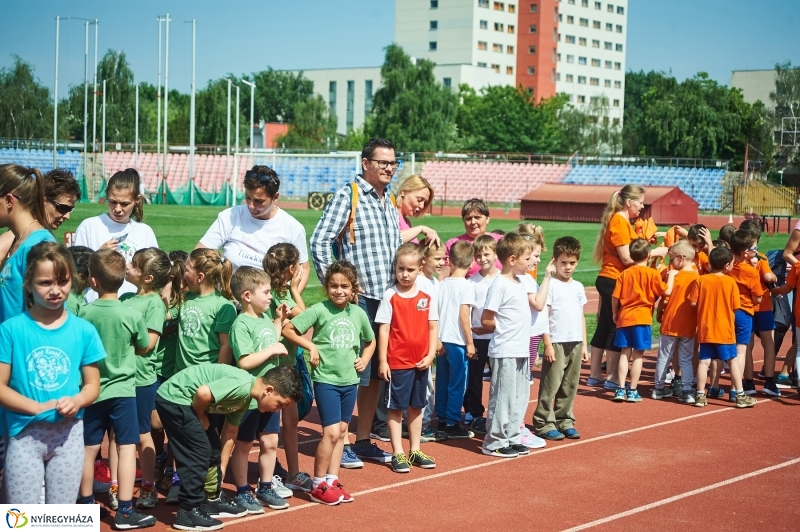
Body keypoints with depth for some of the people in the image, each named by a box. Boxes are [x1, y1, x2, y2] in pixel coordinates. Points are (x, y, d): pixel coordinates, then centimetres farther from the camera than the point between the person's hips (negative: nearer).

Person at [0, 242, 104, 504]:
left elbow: (92, 385, 6)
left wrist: (77, 402, -16)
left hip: (69, 433, 2)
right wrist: (39, 408, -20)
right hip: (25, 433, -2)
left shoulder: (83, 331, -1)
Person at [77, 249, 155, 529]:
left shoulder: (85, 313, -9)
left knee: (88, 449, 13)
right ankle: (124, 511, 1)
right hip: (122, 390, -3)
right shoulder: (132, 315, -12)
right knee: (127, 448, 1)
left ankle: (86, 504, 27)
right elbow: (143, 349, 2)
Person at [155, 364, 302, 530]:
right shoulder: (242, 386, -23)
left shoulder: (245, 397, 8)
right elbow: (203, 393, -31)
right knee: (199, 453, -7)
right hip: (173, 398, -10)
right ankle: (188, 512, 0)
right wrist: (201, 417, -11)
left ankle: (214, 500, 27)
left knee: (213, 449, 15)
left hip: (183, 400, 10)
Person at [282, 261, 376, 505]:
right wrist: (311, 346, -16)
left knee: (341, 431, 12)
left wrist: (364, 359, 5)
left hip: (349, 381, 6)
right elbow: (288, 329, -11)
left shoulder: (358, 313, 4)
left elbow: (370, 341, 21)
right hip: (326, 379, -6)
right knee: (331, 432, -9)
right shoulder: (319, 310, -10)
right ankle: (318, 486, 2)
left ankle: (332, 480, 23)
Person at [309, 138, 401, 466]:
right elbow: (319, 242, -13)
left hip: (388, 298, 7)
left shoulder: (390, 200, 15)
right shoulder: (347, 196, -8)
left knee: (376, 373, 12)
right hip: (358, 298, -7)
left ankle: (363, 441, 22)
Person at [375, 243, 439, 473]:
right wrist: (382, 361, -9)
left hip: (420, 363, 4)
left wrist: (430, 355, -5)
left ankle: (415, 450, 24)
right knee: (396, 408, 4)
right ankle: (398, 453, 11)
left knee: (416, 406, 13)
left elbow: (433, 327, 5)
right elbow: (383, 329, -7)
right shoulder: (390, 296, -7)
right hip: (397, 362, -4)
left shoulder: (428, 297, 2)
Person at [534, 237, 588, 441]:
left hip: (575, 343, 6)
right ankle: (544, 424, 3)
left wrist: (584, 343, 14)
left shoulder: (578, 287, 13)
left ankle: (565, 421, 19)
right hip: (557, 343, -6)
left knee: (570, 386, 10)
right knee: (550, 385, -3)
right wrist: (547, 344, -13)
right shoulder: (551, 285, -6)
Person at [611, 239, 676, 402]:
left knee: (625, 353, 9)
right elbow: (667, 291, -4)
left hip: (624, 318, 3)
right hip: (642, 319, -3)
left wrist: (615, 313, 16)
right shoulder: (652, 273, -5)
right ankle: (633, 391, 3)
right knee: (637, 355, 2)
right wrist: (671, 275, 11)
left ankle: (621, 389, 6)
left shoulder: (624, 274, 4)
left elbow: (615, 297, 1)